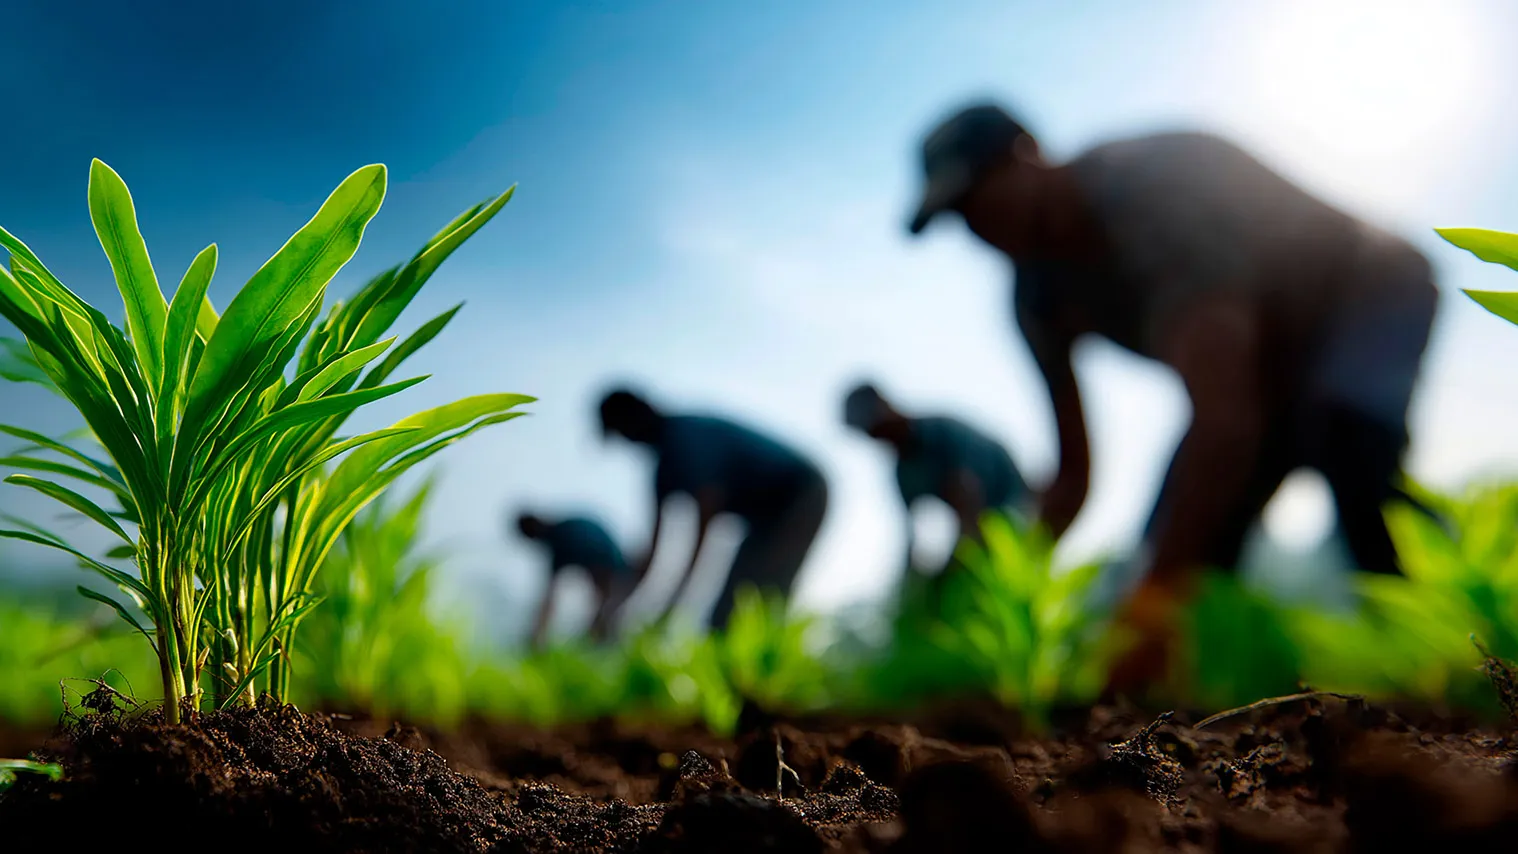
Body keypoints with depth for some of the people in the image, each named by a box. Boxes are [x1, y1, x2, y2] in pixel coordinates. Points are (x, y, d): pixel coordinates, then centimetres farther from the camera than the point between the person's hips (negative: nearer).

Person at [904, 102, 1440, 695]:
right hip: (1266, 355, 7)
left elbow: (1223, 413, -43)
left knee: (1344, 442, -38)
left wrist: (1153, 598, -48)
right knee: (1185, 543, -6)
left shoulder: (1157, 186, -34)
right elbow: (1072, 471, -5)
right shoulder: (1040, 292, -10)